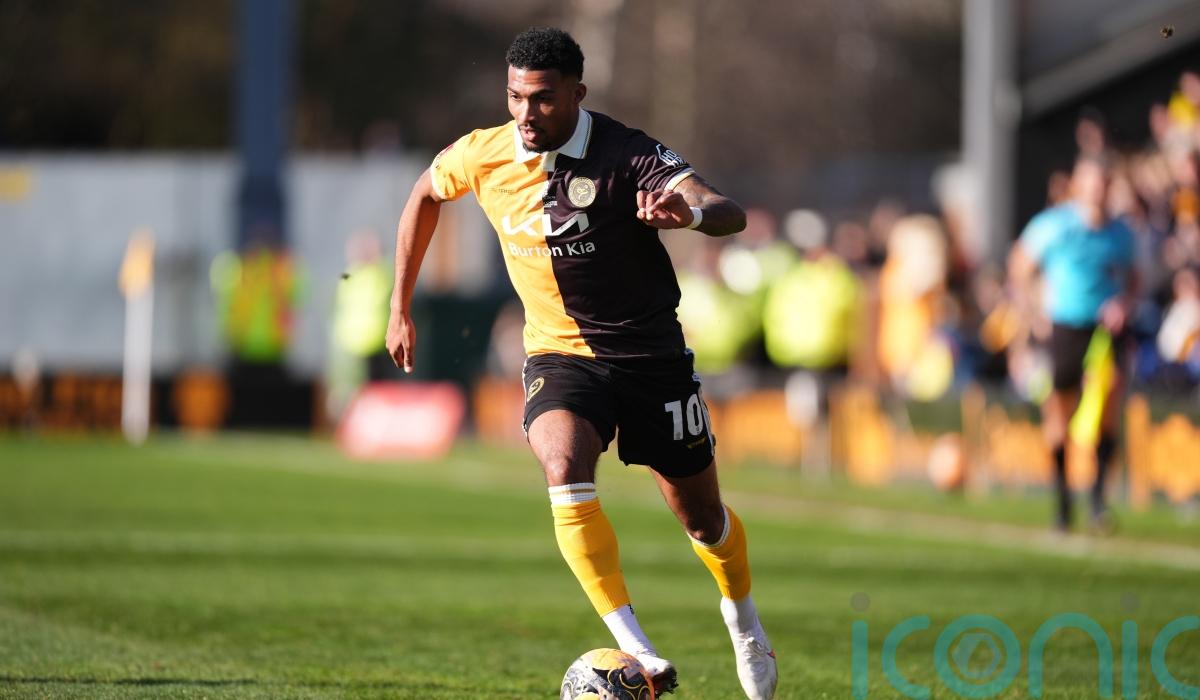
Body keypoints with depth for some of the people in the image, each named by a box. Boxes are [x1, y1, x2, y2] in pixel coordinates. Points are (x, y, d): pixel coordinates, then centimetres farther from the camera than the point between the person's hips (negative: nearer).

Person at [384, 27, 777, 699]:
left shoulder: (626, 154, -19)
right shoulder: (483, 156, -7)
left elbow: (730, 213, -30)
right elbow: (425, 196, 16)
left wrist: (691, 213, -55)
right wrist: (401, 309, 15)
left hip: (652, 353, -1)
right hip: (560, 357, 1)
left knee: (702, 516, 10)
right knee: (565, 468, -30)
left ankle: (742, 615, 45)